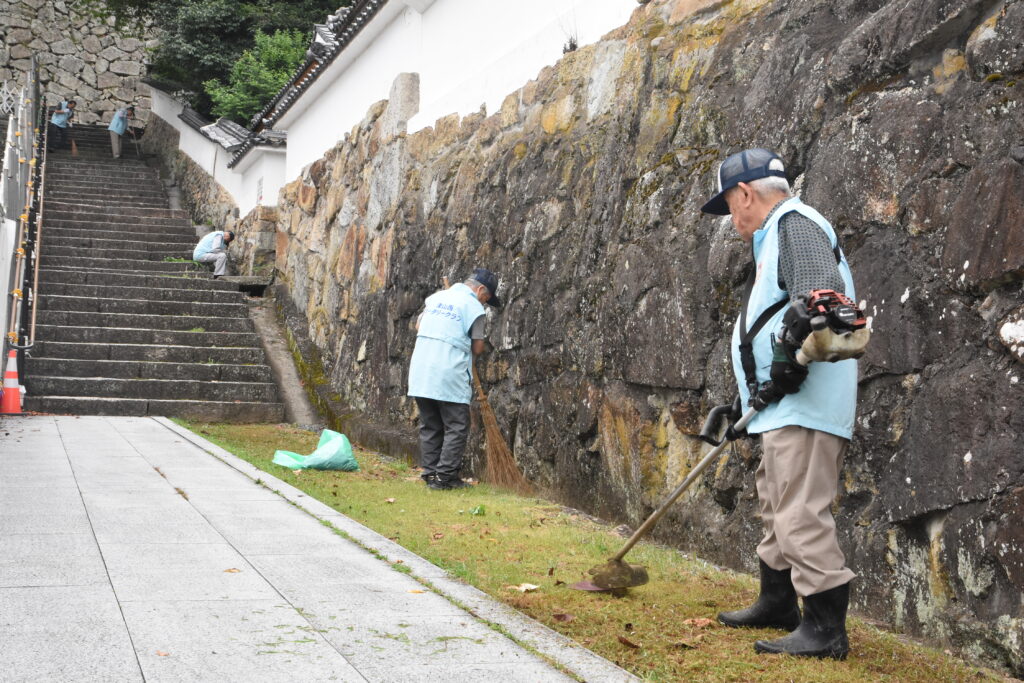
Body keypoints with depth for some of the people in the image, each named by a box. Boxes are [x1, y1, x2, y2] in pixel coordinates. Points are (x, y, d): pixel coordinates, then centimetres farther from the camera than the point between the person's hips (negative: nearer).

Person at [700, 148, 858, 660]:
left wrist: (791, 354, -29)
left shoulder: (794, 224, -8)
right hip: (783, 407, 11)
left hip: (806, 405, -11)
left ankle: (826, 628, -8)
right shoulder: (775, 238, 25)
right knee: (776, 506, 20)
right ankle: (777, 603, 34)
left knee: (800, 512, -12)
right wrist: (742, 408, 28)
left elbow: (820, 297, -25)